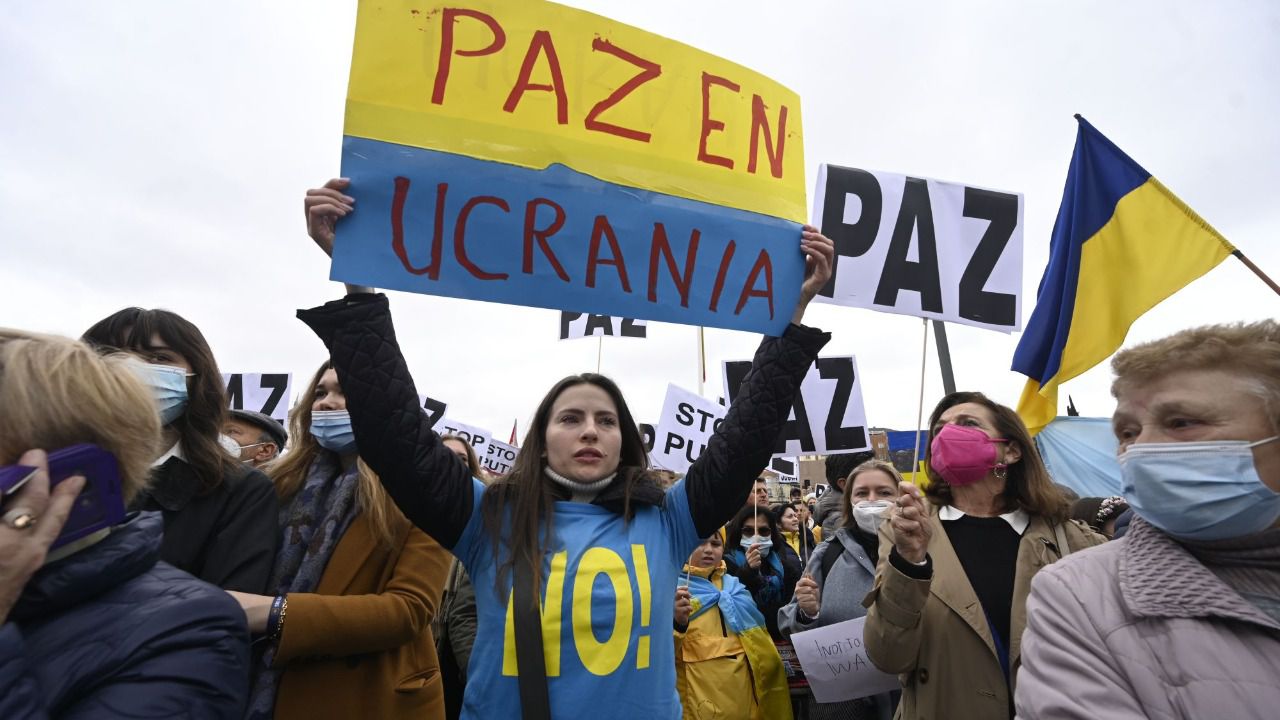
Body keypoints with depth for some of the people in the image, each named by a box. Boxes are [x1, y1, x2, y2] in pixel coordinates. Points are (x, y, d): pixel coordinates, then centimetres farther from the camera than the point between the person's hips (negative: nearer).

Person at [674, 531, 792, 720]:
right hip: (700, 699, -4)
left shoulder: (734, 586, 9)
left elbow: (760, 643, 19)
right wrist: (678, 622, -33)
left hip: (744, 693, 5)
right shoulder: (674, 587, -7)